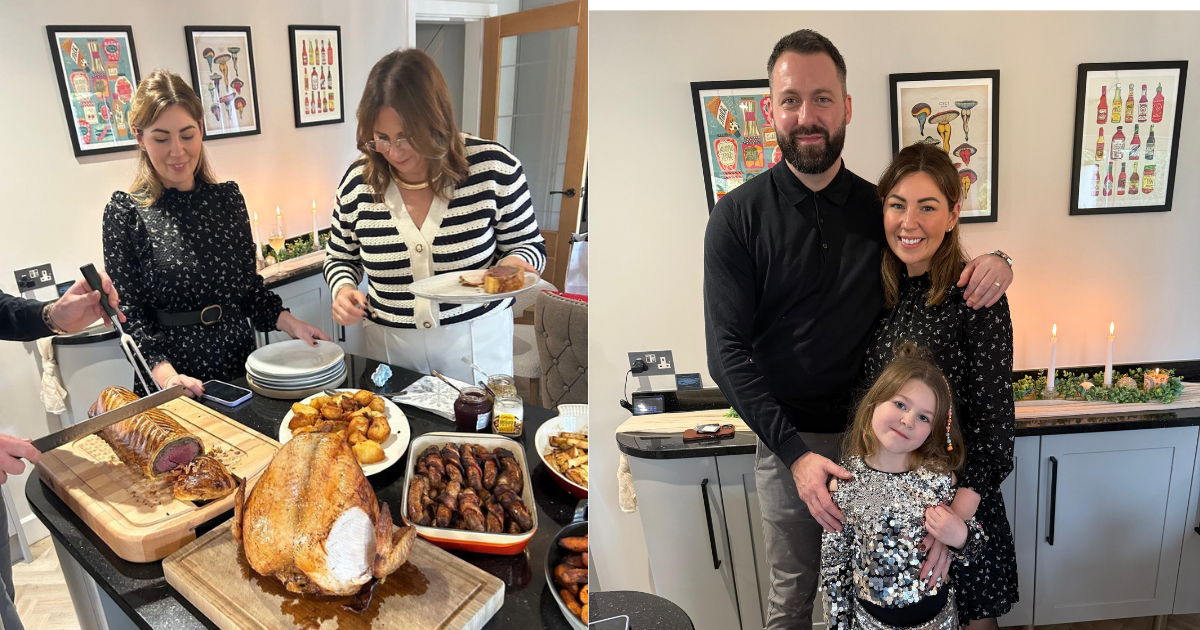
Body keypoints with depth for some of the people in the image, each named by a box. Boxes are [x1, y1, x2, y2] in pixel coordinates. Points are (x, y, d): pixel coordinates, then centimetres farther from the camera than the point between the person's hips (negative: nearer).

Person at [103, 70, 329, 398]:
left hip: (241, 366, 4)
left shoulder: (228, 197, 4)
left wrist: (288, 322, -6)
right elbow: (130, 313, -10)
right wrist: (165, 374, -24)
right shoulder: (126, 212, -7)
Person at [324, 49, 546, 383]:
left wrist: (513, 265, -23)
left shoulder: (493, 167, -14)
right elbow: (340, 258, 10)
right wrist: (343, 289, -10)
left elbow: (527, 245, -2)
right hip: (389, 343, 2)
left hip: (476, 338, -2)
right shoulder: (358, 181, -6)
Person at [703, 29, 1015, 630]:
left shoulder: (879, 207, 0)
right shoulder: (738, 216, -11)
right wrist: (794, 451, -22)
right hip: (786, 438, -3)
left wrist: (993, 261, -9)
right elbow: (728, 351, -15)